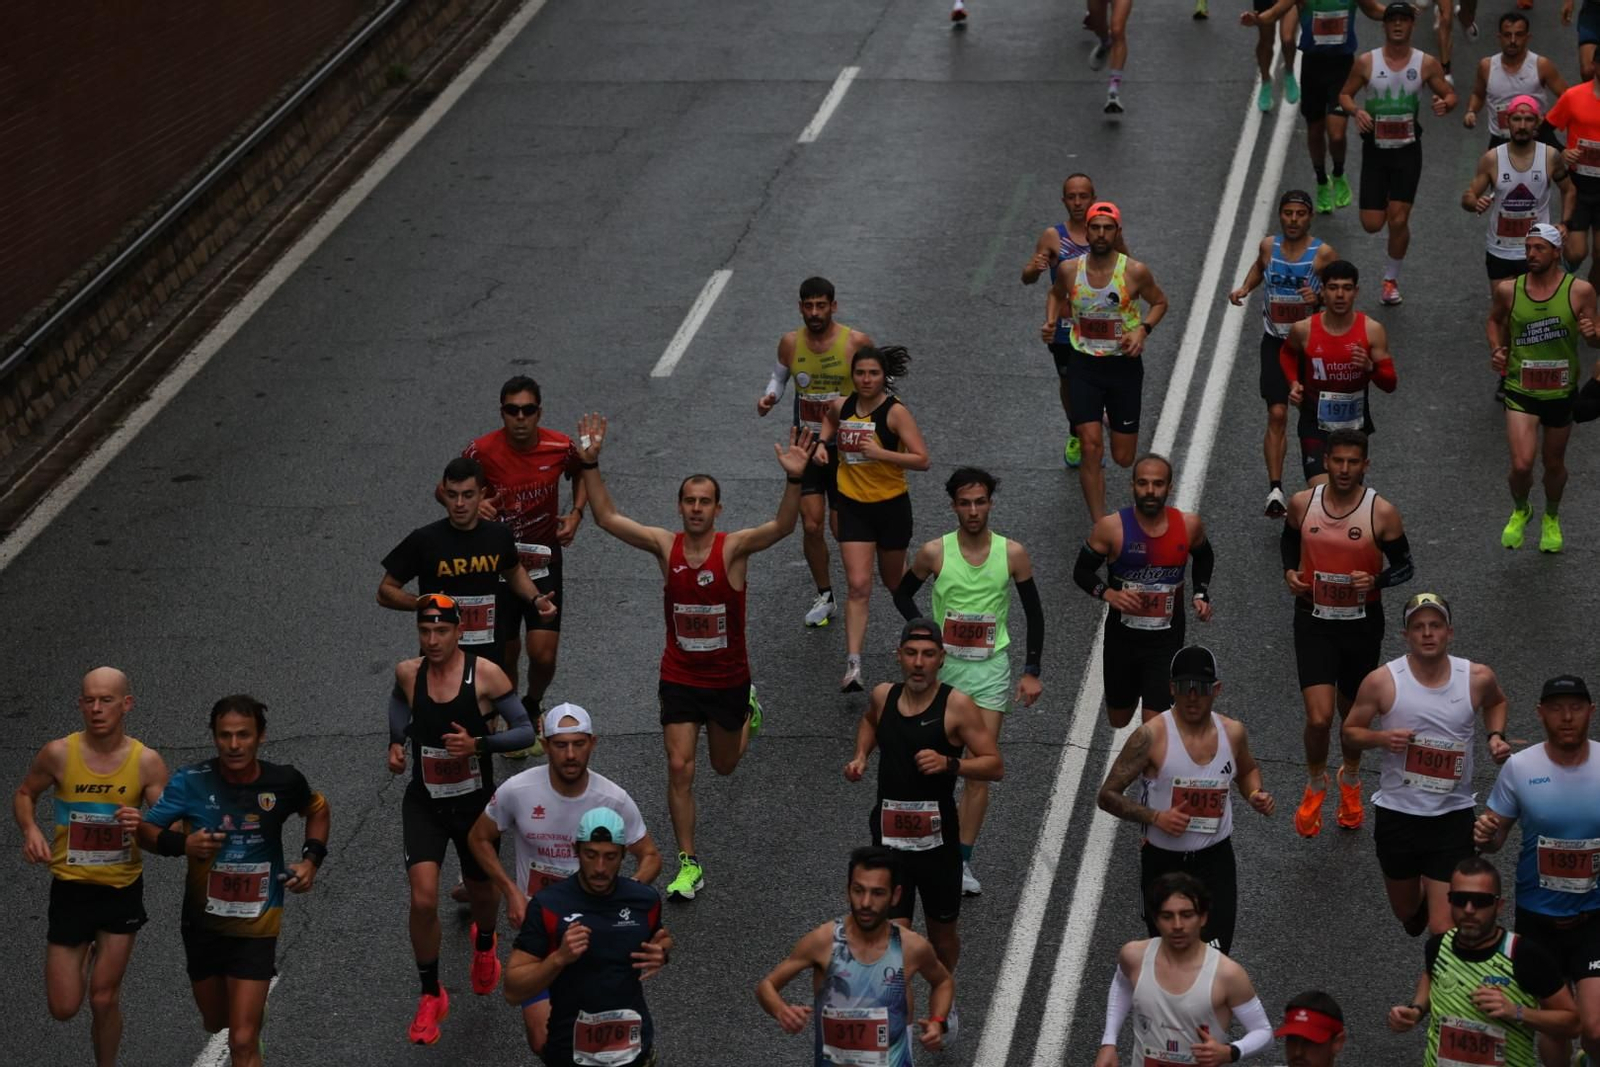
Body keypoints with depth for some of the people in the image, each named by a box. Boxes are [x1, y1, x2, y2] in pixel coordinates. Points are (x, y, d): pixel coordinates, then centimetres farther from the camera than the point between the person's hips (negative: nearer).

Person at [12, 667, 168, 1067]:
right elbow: (24, 794, 8)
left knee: (104, 1000, 4)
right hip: (71, 887, 0)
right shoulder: (58, 754, -11)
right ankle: (85, 957, 39)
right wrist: (30, 830, -12)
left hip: (122, 889, 0)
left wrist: (145, 825, -30)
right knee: (63, 1008, 5)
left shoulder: (147, 762, -11)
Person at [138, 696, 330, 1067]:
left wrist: (311, 859, -4)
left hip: (257, 925, -2)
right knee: (216, 1022, 24)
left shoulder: (284, 781, -12)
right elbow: (145, 830, -8)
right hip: (203, 921, 2)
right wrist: (183, 844, -27)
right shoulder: (191, 781, -16)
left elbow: (318, 810, 10)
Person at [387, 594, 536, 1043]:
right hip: (424, 804, 1)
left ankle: (484, 945, 57)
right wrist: (396, 742, 3)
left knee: (481, 891, 19)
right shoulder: (408, 673, -8)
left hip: (476, 804, -1)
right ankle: (431, 996, 7)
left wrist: (478, 744, -29)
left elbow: (525, 732, -15)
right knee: (423, 900, -13)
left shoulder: (485, 674, -18)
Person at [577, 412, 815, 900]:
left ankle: (749, 712, 55)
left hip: (729, 678, -1)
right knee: (679, 768, -8)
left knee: (724, 765, 20)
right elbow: (606, 518, -11)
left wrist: (794, 481, -50)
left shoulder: (734, 547, -16)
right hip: (679, 677, 1)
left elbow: (783, 526, -33)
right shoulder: (665, 546, -8)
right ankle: (689, 865, 2)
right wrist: (590, 465, -22)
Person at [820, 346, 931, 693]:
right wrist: (822, 443, 6)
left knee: (893, 580, 18)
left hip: (891, 505, -2)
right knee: (858, 586, -10)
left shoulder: (896, 412, -15)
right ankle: (853, 664, -15)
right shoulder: (841, 406, -2)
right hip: (853, 506, 2)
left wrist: (881, 453, -30)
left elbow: (921, 460, -20)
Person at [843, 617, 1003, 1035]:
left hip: (937, 839, -1)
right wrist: (861, 755, 9)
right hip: (889, 838, 1)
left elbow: (995, 766, -12)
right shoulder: (883, 695, 1)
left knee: (942, 933, 18)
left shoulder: (957, 705, -11)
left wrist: (949, 764, -28)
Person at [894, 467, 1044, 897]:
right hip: (942, 664, 1)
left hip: (990, 668, 0)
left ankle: (962, 862, -2)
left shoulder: (1012, 553, -6)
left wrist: (1032, 672, 1)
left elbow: (1034, 612, 4)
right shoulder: (934, 552, -8)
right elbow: (903, 593, 9)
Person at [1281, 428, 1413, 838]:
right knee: (1319, 718, -11)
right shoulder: (1302, 504, -7)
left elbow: (1405, 566, -3)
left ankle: (1350, 779, 48)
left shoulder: (1382, 513, -13)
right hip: (1314, 621, 0)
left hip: (1362, 624, 0)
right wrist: (1289, 571, -5)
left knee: (1354, 712, 18)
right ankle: (1316, 784, 19)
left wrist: (1376, 580, -23)